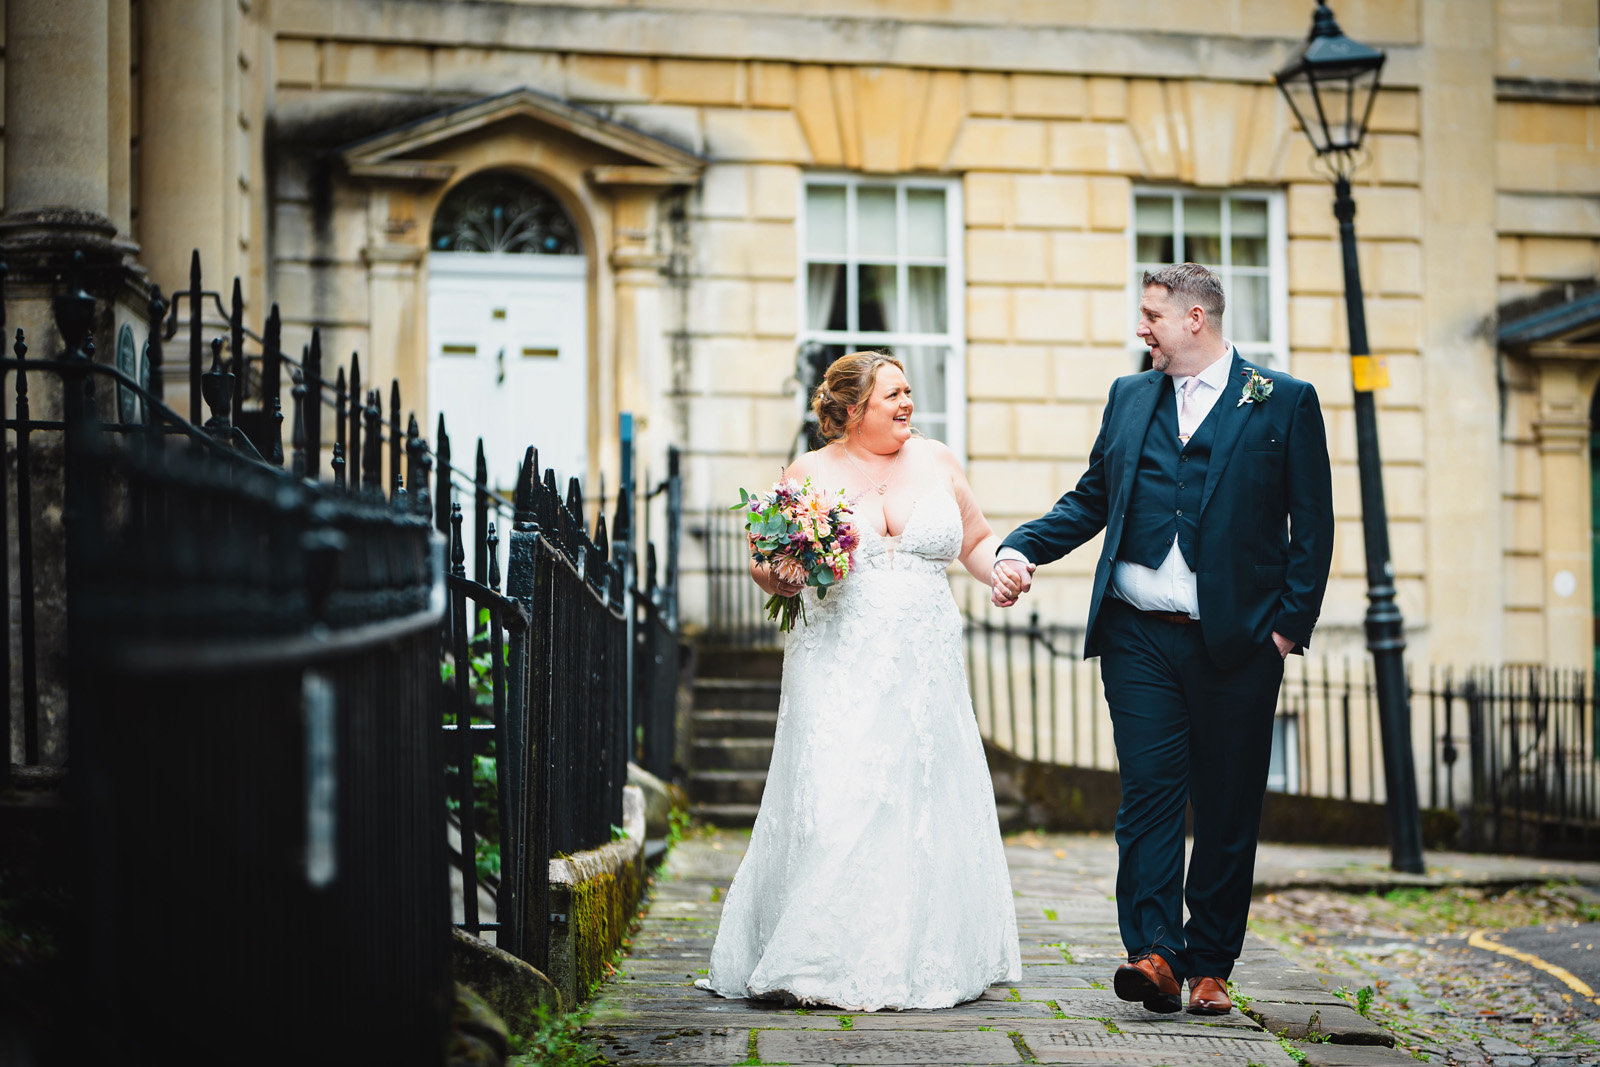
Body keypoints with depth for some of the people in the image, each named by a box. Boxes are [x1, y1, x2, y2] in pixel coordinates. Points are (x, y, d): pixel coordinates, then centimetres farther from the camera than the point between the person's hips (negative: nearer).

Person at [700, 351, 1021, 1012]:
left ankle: (922, 963, 11)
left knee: (924, 808, 1)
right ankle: (822, 966, -5)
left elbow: (977, 541, 17)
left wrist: (1004, 566, -3)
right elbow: (764, 567, 8)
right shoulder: (810, 473, 4)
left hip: (925, 672, 3)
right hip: (839, 668, -2)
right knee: (833, 806, -11)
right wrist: (788, 573, -14)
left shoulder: (935, 462, 11)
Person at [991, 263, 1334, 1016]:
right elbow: (1090, 500, 16)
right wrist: (1022, 547, 0)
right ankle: (1154, 954, -10)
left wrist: (1290, 627, -6)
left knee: (1227, 812, 5)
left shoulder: (1285, 402, 3)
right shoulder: (1130, 397, 14)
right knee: (1149, 794, -7)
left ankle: (1209, 967, 13)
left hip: (1236, 644, -2)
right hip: (1139, 638, 2)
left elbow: (1312, 527, 1)